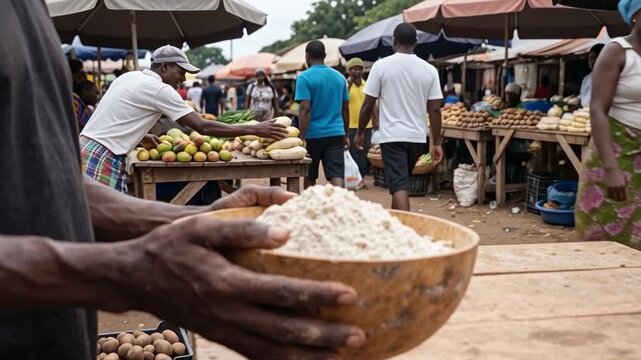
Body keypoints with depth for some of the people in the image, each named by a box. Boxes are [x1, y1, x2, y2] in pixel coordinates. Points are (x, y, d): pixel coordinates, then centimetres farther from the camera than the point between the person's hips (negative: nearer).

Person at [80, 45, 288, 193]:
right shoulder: (159, 89, -12)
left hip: (86, 151, 9)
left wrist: (140, 137, 13)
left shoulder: (129, 77, 14)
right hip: (101, 160, -9)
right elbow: (203, 127, -17)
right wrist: (254, 130, -14)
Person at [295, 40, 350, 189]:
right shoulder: (339, 77, 9)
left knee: (310, 177, 14)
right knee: (337, 176, -4)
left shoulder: (305, 78, -7)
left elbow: (305, 109, -15)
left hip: (313, 134, -3)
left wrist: (302, 137, -15)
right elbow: (345, 109, 13)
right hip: (336, 133, 3)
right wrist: (346, 135, 20)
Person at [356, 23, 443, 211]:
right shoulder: (429, 70, 2)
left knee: (399, 185, -6)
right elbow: (434, 109, 1)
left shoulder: (381, 65, -5)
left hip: (392, 136, -4)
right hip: (417, 137, 4)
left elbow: (368, 105, -4)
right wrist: (437, 143, 7)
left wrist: (360, 133, 9)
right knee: (401, 181, 21)